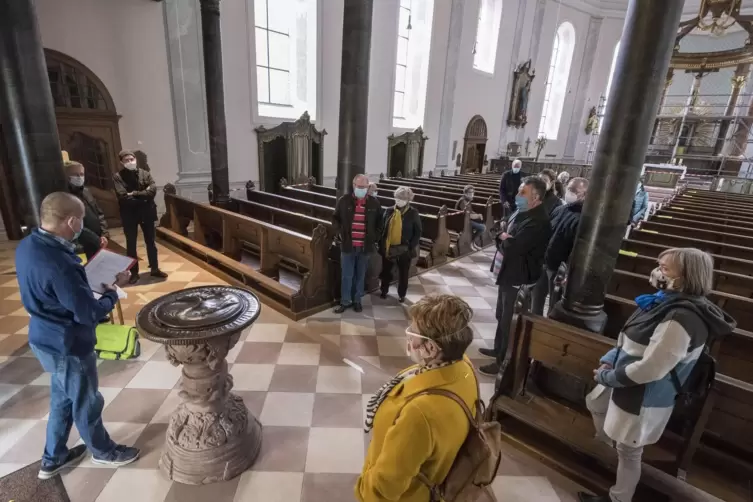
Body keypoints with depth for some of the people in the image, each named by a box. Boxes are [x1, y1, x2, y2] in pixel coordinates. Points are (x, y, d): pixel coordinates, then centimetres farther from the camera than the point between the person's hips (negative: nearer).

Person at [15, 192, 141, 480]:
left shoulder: (28, 246, -4)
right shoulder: (59, 264, -34)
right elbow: (89, 314, -26)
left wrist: (91, 276, 2)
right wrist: (113, 290, -12)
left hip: (46, 338, 9)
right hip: (68, 347, -9)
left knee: (62, 400, 27)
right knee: (86, 404, 15)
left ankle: (53, 459, 45)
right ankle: (103, 452, 39)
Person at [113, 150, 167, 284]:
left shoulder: (144, 173, 2)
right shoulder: (118, 177, -6)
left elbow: (153, 191, -13)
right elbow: (123, 197, -17)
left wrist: (134, 194, -16)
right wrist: (143, 195, -13)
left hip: (146, 212, 2)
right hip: (129, 214, -2)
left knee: (150, 241, 11)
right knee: (131, 244, 8)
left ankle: (155, 269, 23)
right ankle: (134, 272, 19)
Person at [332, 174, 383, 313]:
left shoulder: (374, 203, -1)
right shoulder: (344, 200, -2)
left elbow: (380, 223, 9)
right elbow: (335, 218, 10)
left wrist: (375, 238, 1)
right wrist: (339, 233, -2)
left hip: (365, 247, 1)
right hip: (348, 245, 0)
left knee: (360, 276, 13)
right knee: (346, 276, 8)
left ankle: (357, 300, 29)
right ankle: (345, 301, 23)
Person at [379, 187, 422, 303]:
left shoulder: (413, 213, -5)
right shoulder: (389, 211, 1)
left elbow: (418, 232, -5)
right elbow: (382, 228, 3)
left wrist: (411, 247, -13)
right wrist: (381, 244, -2)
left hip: (404, 249, -2)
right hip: (388, 247, 2)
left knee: (403, 274, 12)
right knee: (386, 271, 16)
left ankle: (401, 294, 30)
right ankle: (384, 291, 38)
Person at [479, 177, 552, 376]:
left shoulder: (537, 222, -25)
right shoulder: (522, 213, 8)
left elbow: (512, 247, -32)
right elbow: (504, 237, 13)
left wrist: (503, 238, -11)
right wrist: (505, 239, -10)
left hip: (519, 278, -10)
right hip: (509, 273, 10)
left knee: (510, 320, 5)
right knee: (502, 315, 23)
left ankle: (504, 361, 21)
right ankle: (499, 349, 42)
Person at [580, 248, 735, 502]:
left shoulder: (683, 317, -31)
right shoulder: (669, 303, 0)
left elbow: (650, 369, -32)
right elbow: (632, 342, 10)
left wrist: (607, 376, -19)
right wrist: (609, 360, -3)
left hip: (643, 399, -9)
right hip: (626, 383, 10)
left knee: (628, 453, 12)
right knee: (594, 404, 31)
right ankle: (607, 445, 56)